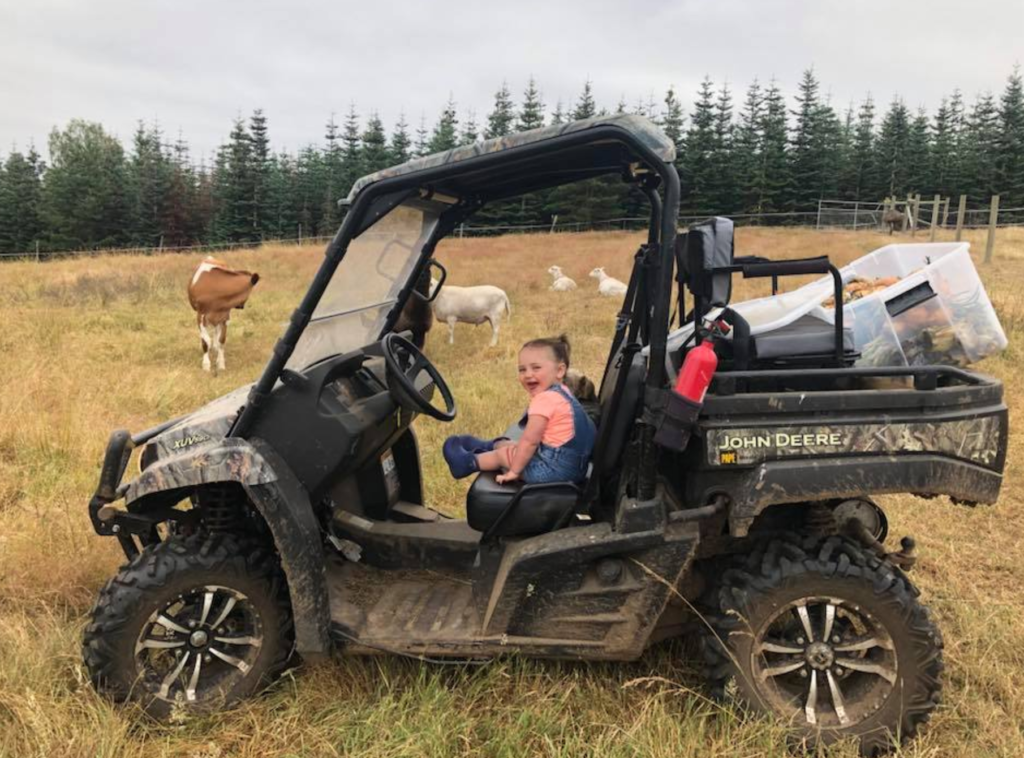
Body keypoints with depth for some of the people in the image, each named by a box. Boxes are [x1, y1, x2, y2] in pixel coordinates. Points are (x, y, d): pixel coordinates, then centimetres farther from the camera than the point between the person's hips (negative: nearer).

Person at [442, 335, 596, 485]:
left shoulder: (545, 399, -20)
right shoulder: (561, 392, 9)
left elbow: (530, 440, -18)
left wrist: (514, 471, -9)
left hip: (555, 470, -8)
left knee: (504, 453, 11)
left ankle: (468, 463, 32)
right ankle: (486, 447, 49)